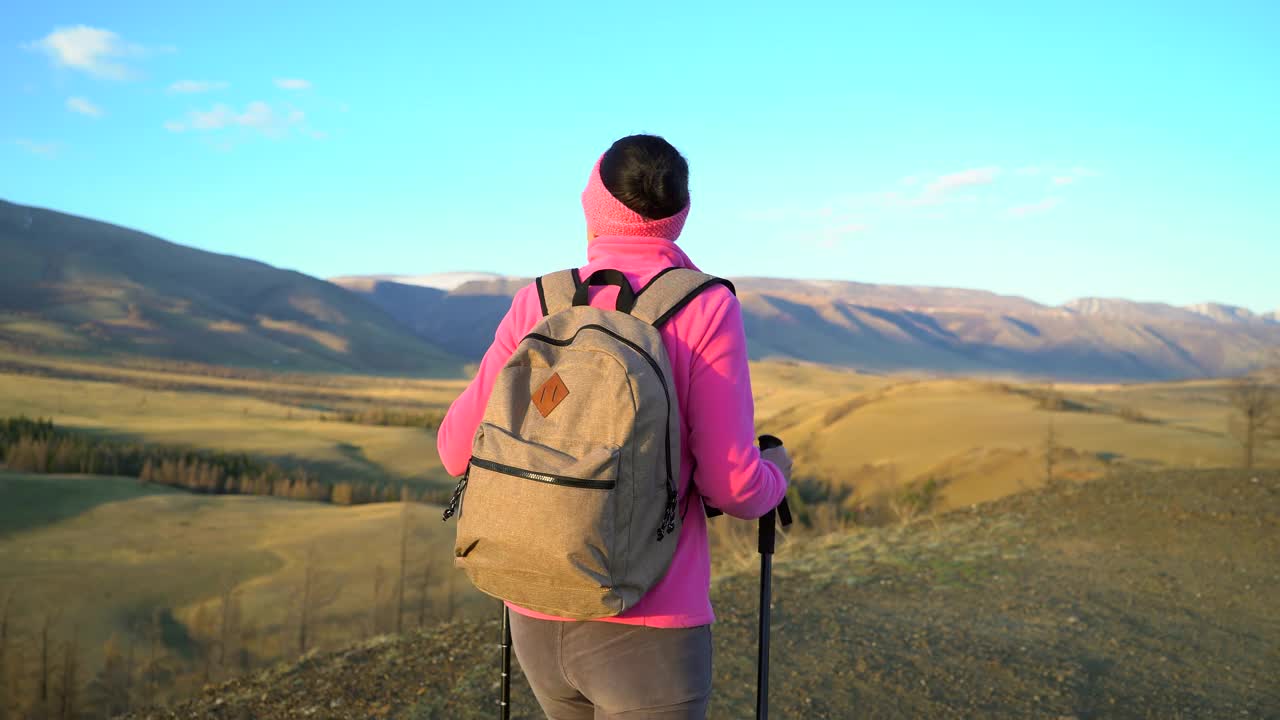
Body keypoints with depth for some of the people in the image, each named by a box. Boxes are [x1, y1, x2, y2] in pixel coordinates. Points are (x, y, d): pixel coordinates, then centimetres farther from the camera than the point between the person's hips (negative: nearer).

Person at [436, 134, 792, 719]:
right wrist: (774, 474, 9)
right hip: (646, 632, -5)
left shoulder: (539, 304, 0)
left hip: (540, 622, 5)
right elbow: (733, 485, -14)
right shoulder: (708, 308, -11)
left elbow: (459, 451, 2)